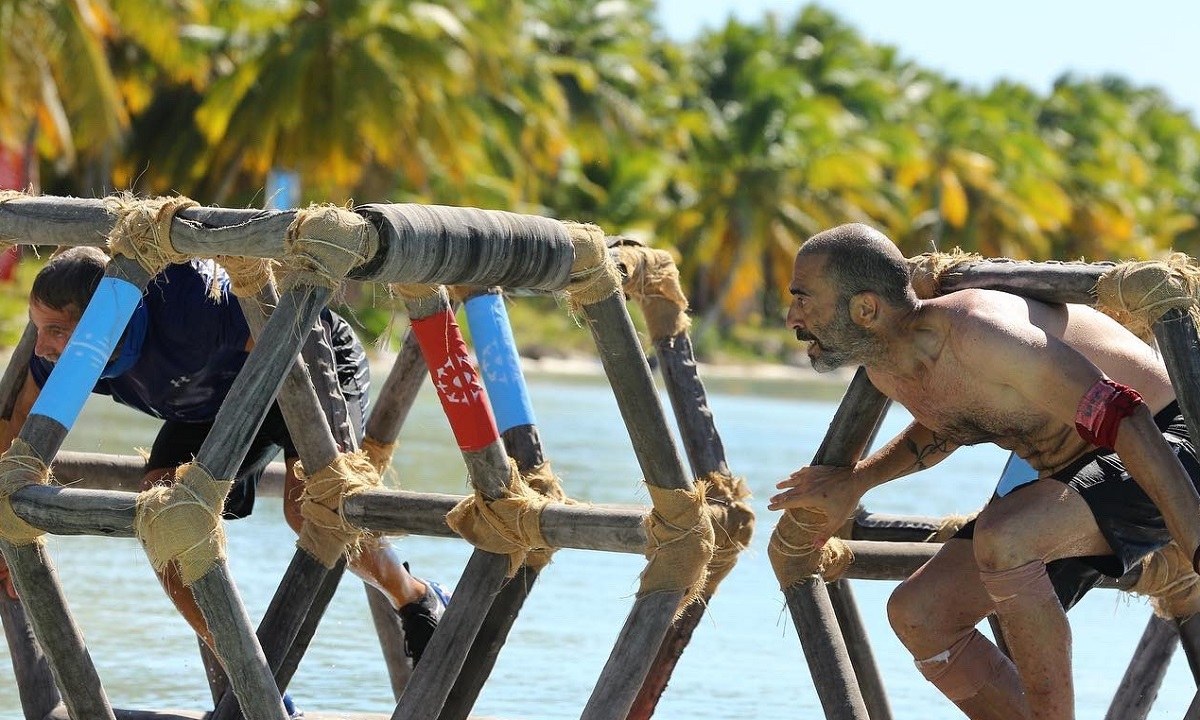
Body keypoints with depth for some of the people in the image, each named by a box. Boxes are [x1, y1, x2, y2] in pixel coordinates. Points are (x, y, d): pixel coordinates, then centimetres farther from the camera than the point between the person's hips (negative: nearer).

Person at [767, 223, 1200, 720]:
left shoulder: (976, 333, -29)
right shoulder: (884, 371, 0)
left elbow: (1120, 417, -32)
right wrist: (854, 482, 14)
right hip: (1073, 472, 9)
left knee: (1003, 539, -34)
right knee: (918, 615, 2)